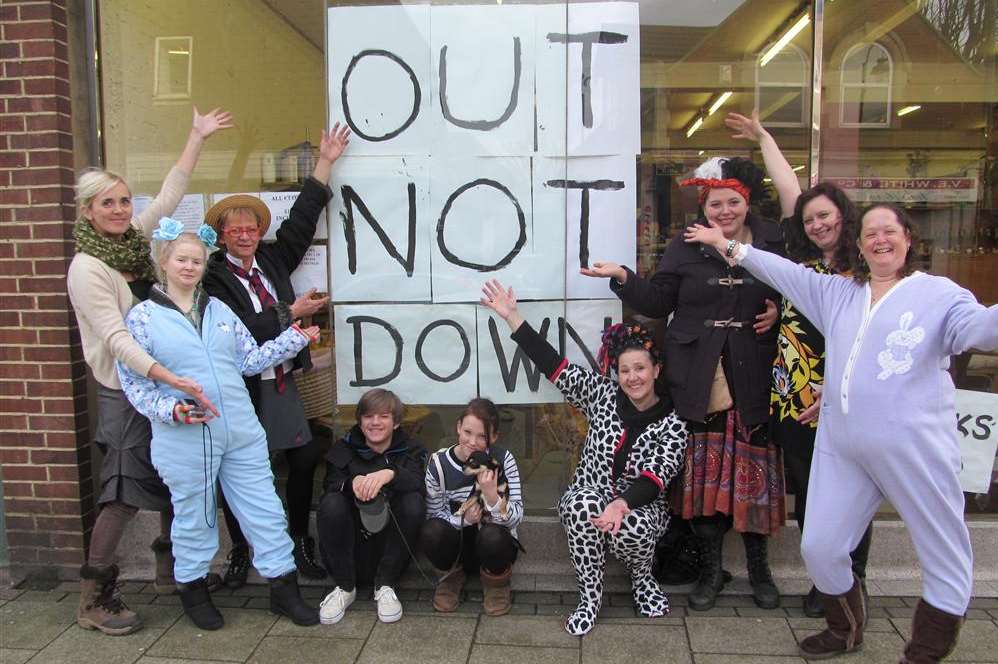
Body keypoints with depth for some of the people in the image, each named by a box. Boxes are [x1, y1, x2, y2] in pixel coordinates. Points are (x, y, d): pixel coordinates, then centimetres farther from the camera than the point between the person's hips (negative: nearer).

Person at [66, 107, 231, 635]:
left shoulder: (133, 239, 5)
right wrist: (171, 379, -36)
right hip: (126, 392, -7)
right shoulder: (87, 267, -16)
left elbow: (170, 196, 13)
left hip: (162, 383, 8)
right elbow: (116, 338, -25)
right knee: (125, 493, -6)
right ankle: (93, 601, 6)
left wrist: (197, 138, 14)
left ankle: (170, 568, 30)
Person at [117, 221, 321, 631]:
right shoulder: (142, 317, -2)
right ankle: (193, 589, 34)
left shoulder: (219, 309, 11)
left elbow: (250, 359, 13)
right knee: (193, 517, 11)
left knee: (264, 509, 7)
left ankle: (284, 588, 19)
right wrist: (172, 410, -18)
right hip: (185, 440, -3)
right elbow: (132, 380, -4)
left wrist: (295, 338, 8)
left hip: (242, 433, 4)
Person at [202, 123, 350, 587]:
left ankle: (299, 541, 22)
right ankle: (240, 551, 21)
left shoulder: (273, 259, 8)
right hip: (240, 388, -5)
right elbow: (239, 328, -20)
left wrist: (325, 162, 8)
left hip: (281, 383, 6)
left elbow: (301, 220, 9)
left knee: (305, 458, 6)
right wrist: (291, 313, -13)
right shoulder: (214, 276, -10)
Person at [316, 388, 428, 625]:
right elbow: (330, 487, -12)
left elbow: (417, 484, -21)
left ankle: (385, 586, -13)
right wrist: (352, 482, -35)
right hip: (353, 543, 1)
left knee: (413, 501, -27)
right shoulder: (344, 449, 5)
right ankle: (344, 587, -11)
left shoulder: (410, 451, 1)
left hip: (391, 541, 0)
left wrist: (391, 474, -43)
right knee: (331, 504, -27)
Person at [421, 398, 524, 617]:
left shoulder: (503, 460, -14)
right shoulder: (439, 463, -12)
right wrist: (463, 519, -27)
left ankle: (496, 582, -1)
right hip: (457, 546, 1)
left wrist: (492, 495, -37)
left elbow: (515, 517, -18)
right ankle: (452, 576, 2)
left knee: (491, 535, -35)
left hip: (495, 545, -1)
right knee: (431, 532, -31)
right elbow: (434, 516, -8)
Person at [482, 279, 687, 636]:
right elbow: (554, 366, -6)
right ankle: (590, 596, -15)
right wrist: (512, 317, -12)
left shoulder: (672, 424, -8)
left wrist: (622, 504, -42)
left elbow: (656, 478, -20)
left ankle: (641, 576, 3)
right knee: (583, 504, -34)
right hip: (591, 499, 1)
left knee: (631, 529, -35)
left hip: (641, 506, -1)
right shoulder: (603, 394, -2)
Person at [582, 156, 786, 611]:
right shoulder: (685, 249, 5)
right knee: (704, 473, 5)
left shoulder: (774, 244, 4)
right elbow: (657, 303, 4)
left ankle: (759, 568, 26)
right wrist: (623, 278, -9)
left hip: (753, 381, 0)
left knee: (755, 470, 6)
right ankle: (710, 569, 22)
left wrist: (780, 313, -7)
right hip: (699, 382, 0)